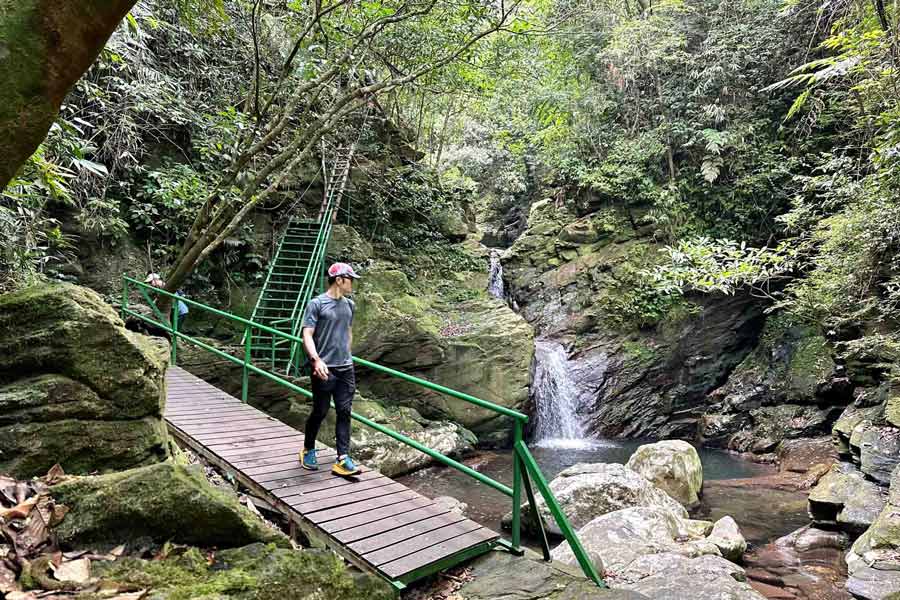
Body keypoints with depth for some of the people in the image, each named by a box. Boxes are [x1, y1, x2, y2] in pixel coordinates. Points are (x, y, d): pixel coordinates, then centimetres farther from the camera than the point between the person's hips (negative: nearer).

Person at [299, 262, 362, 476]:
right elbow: (307, 335, -13)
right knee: (320, 412, 6)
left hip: (346, 369, 5)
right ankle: (308, 451, 29)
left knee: (344, 413, 3)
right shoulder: (317, 304, -7)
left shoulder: (349, 305, 11)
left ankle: (343, 459, 6)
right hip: (325, 369, -5)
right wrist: (316, 359, -25)